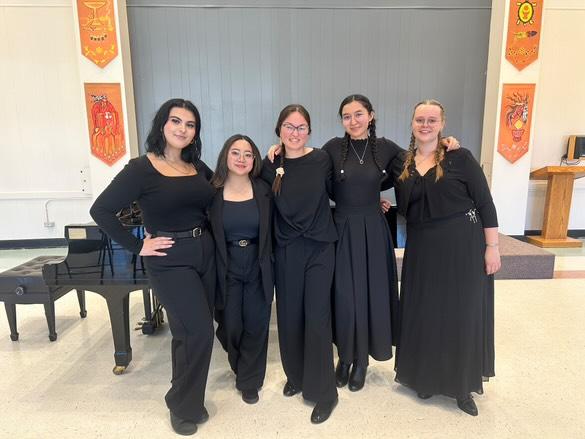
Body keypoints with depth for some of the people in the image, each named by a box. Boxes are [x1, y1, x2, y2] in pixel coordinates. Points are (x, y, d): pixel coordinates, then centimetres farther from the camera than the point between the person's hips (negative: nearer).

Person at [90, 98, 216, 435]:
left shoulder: (198, 166, 6)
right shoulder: (141, 168, -10)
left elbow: (215, 202, 20)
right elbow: (101, 211, -13)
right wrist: (138, 246, -13)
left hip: (205, 253, 6)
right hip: (170, 260, -5)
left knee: (189, 331, 15)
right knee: (200, 331, -7)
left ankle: (189, 398, 36)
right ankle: (183, 406, 19)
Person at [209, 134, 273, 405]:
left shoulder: (264, 190, -3)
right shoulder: (212, 191, -5)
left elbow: (271, 232, -1)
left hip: (258, 268, 1)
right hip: (227, 269, 0)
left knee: (256, 326, 7)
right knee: (231, 327, 10)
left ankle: (250, 381, 33)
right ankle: (241, 368, 44)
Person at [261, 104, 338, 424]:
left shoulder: (322, 159, -4)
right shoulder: (270, 166, 0)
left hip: (319, 248, -2)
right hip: (286, 250, 2)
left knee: (317, 319, 1)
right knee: (289, 316, 12)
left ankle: (324, 392, 20)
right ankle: (296, 376, 37)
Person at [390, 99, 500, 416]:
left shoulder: (460, 158, -5)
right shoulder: (401, 163, 5)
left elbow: (485, 203, -6)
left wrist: (492, 247, -9)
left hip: (463, 245, -3)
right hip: (421, 248, 3)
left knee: (462, 314, 8)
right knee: (424, 313, 12)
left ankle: (462, 385, 29)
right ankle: (426, 377, 33)